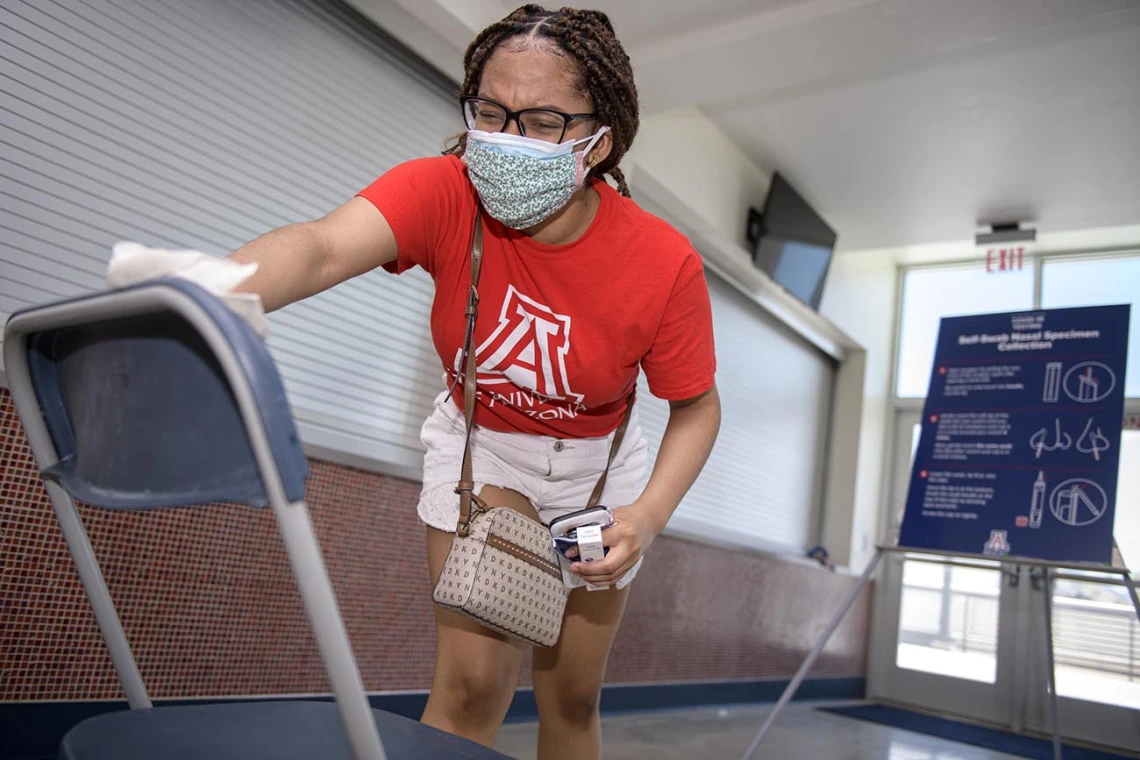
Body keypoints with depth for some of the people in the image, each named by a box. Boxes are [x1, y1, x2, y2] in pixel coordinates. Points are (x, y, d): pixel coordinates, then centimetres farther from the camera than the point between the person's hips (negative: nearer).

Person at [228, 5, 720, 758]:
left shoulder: (663, 263, -26)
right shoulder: (444, 194, -27)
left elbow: (697, 405, -12)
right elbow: (323, 245, -47)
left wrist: (647, 515, -28)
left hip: (594, 463, 1)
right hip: (481, 443, -1)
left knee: (573, 698, 12)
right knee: (472, 684, -11)